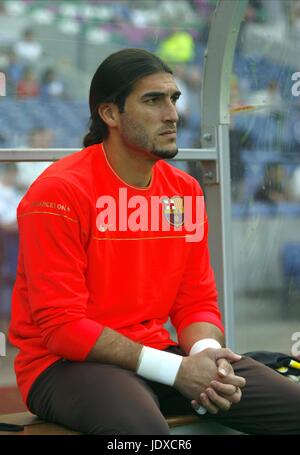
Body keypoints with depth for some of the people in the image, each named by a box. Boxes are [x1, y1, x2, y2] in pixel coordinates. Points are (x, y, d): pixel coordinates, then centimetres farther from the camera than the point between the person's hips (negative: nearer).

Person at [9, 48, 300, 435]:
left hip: (156, 354, 6)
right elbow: (59, 323, -17)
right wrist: (174, 370, -21)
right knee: (144, 427, -39)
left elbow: (197, 301, 9)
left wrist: (206, 354, -15)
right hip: (66, 364, -6)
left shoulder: (185, 191, 6)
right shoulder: (60, 192, -14)